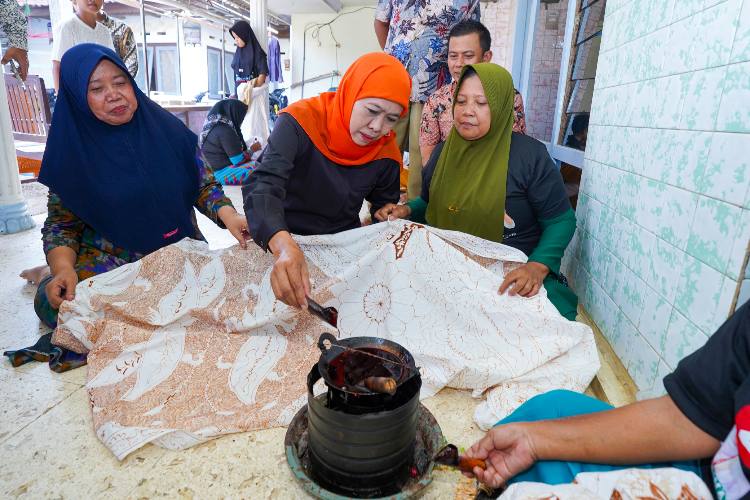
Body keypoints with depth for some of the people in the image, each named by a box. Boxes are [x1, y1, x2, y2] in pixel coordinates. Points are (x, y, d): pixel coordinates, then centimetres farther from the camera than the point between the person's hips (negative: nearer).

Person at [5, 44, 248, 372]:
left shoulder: (165, 128, -1)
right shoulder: (71, 150, -2)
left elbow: (203, 184, 5)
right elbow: (62, 224, 3)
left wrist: (228, 215, -15)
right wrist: (63, 268, -16)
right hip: (110, 259, 0)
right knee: (52, 301, -25)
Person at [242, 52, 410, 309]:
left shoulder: (387, 152, -4)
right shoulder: (300, 121, -18)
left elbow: (385, 205, 13)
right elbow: (264, 187, -33)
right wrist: (285, 247, -50)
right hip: (279, 244, -3)